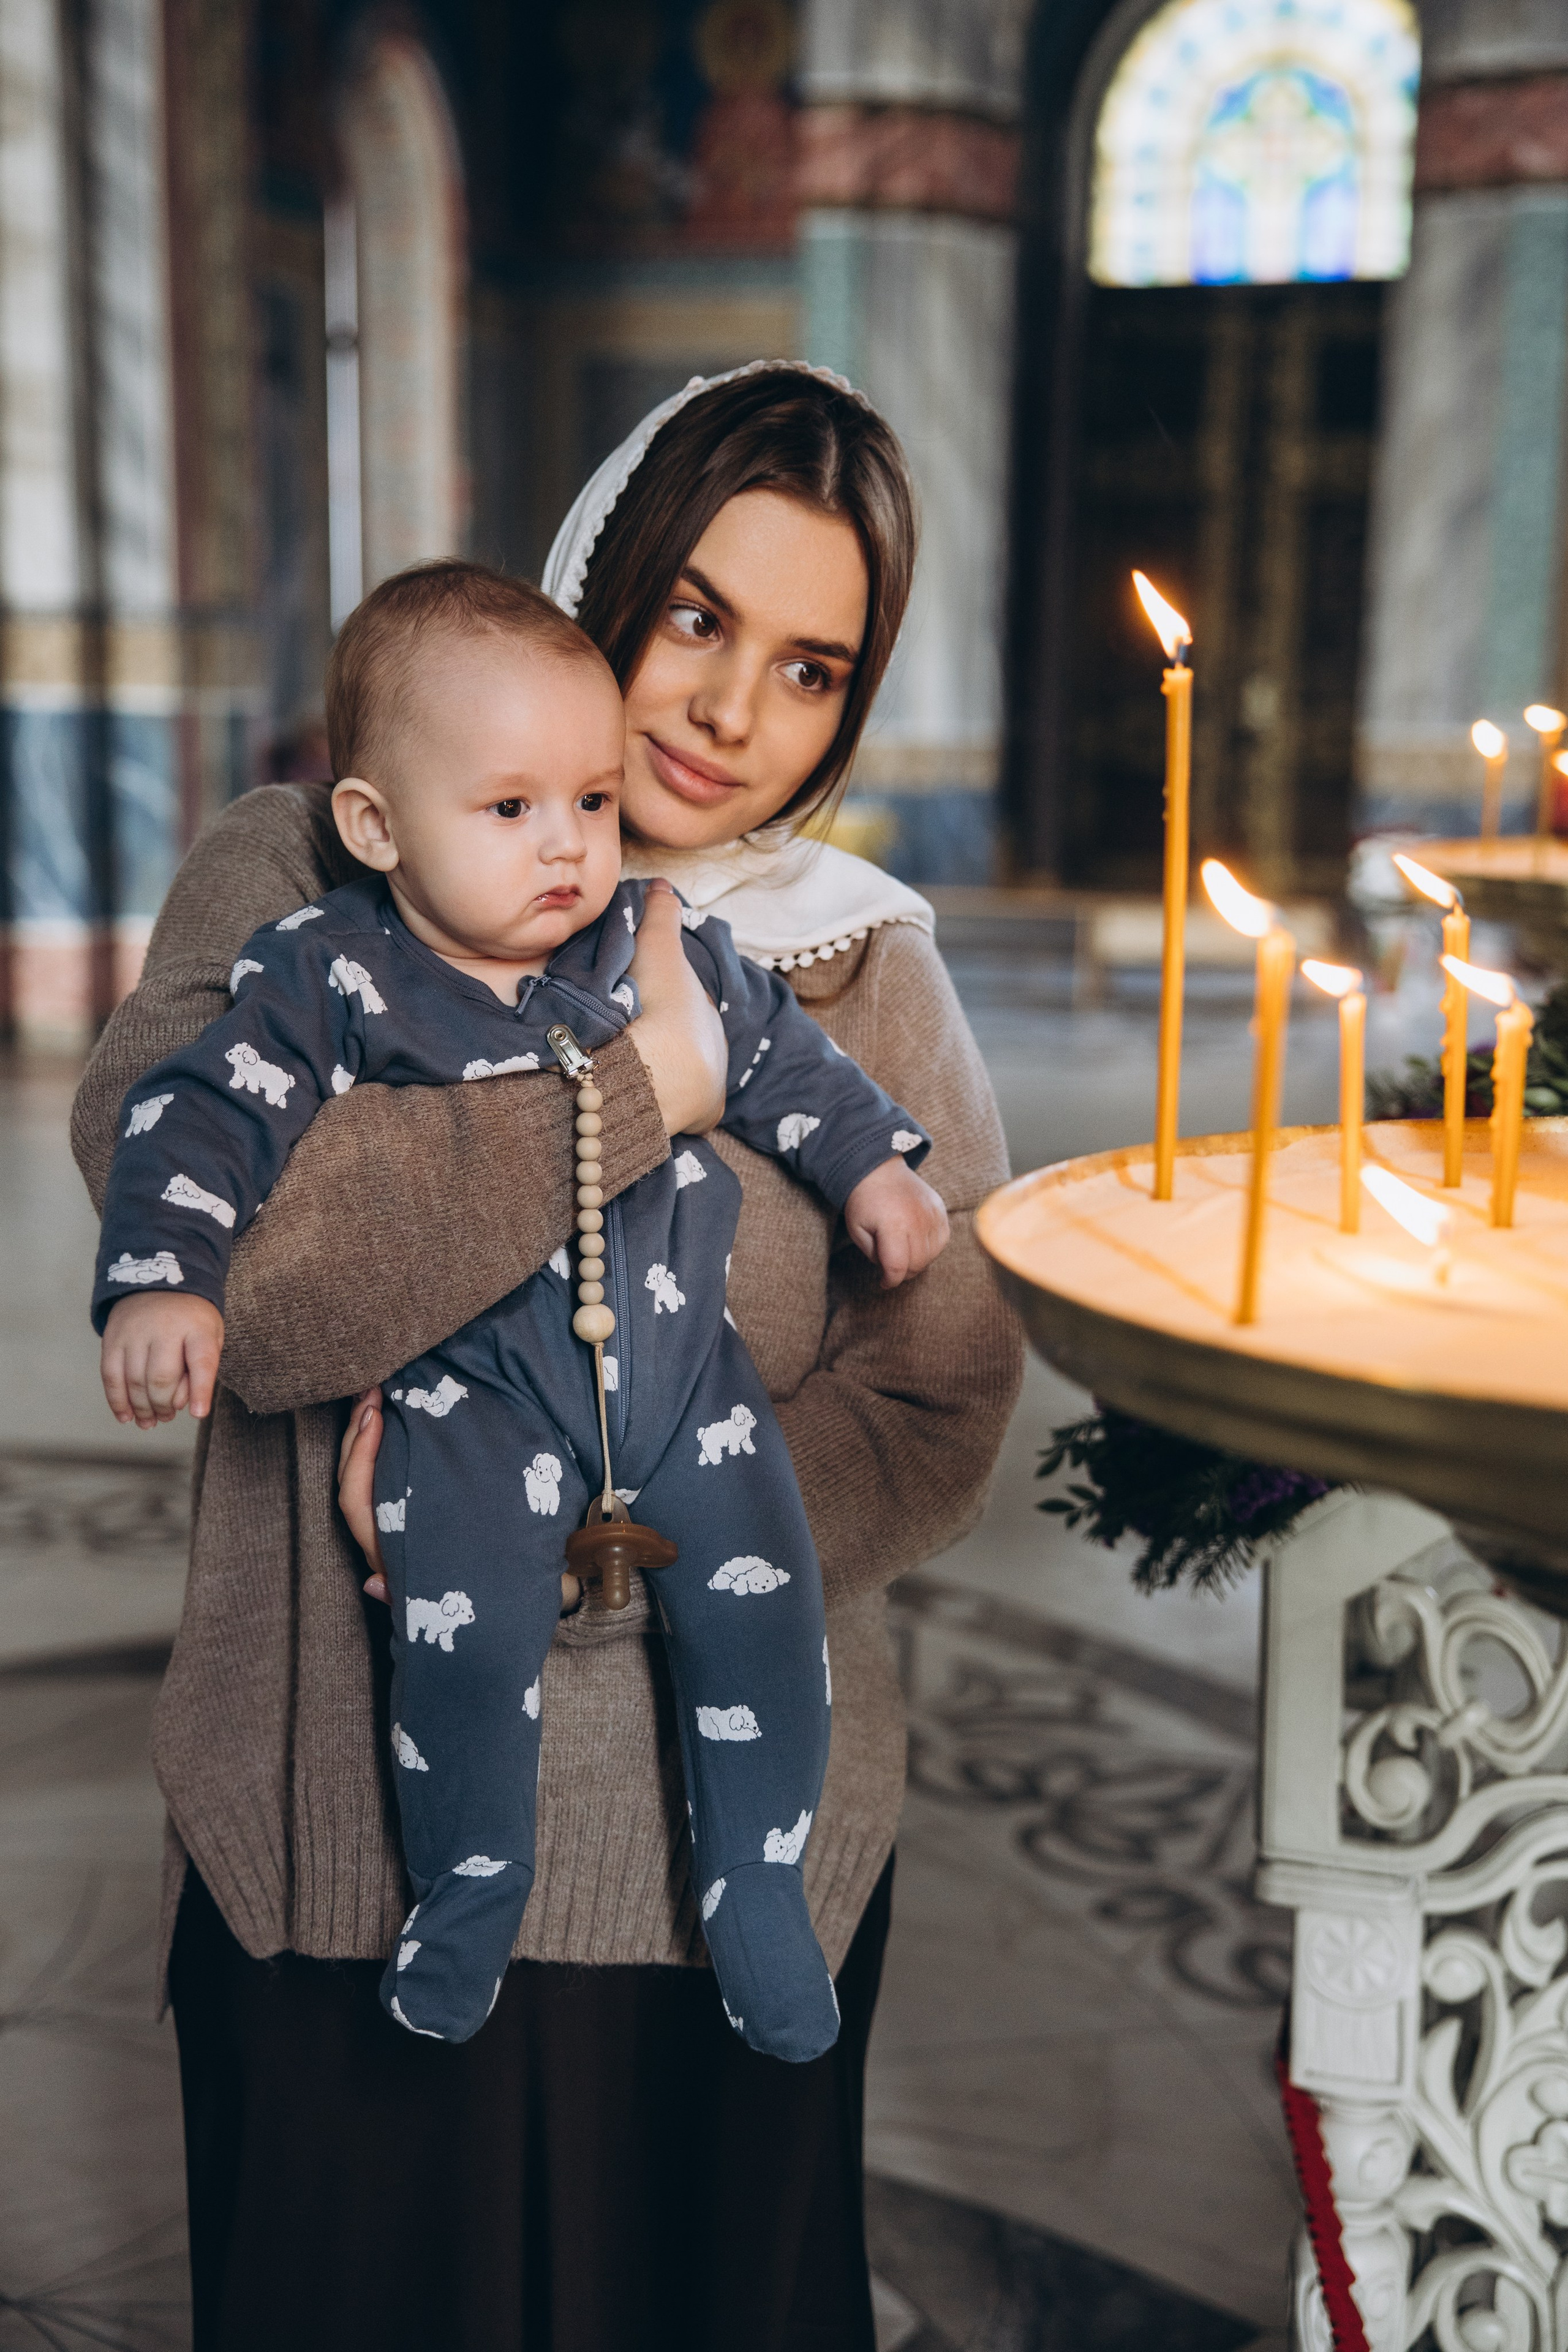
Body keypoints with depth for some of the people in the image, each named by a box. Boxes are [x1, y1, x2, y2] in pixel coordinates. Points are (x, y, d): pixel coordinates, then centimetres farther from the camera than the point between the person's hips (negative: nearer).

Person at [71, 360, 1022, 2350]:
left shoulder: (866, 968, 0)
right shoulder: (300, 878, -4)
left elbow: (934, 1414, -8)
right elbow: (216, 1264, -22)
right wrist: (636, 1086, -19)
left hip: (722, 1851, 1)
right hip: (335, 1834, -1)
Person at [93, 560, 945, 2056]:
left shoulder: (664, 951, 2)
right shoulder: (330, 981, -8)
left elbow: (779, 1056, 16)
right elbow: (201, 1117, -10)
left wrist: (871, 1165, 9)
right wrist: (162, 1280, -23)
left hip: (679, 1357, 3)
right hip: (470, 1384, -3)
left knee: (761, 1596, -5)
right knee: (467, 1635, -17)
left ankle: (756, 1880, 19)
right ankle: (468, 1888, 13)